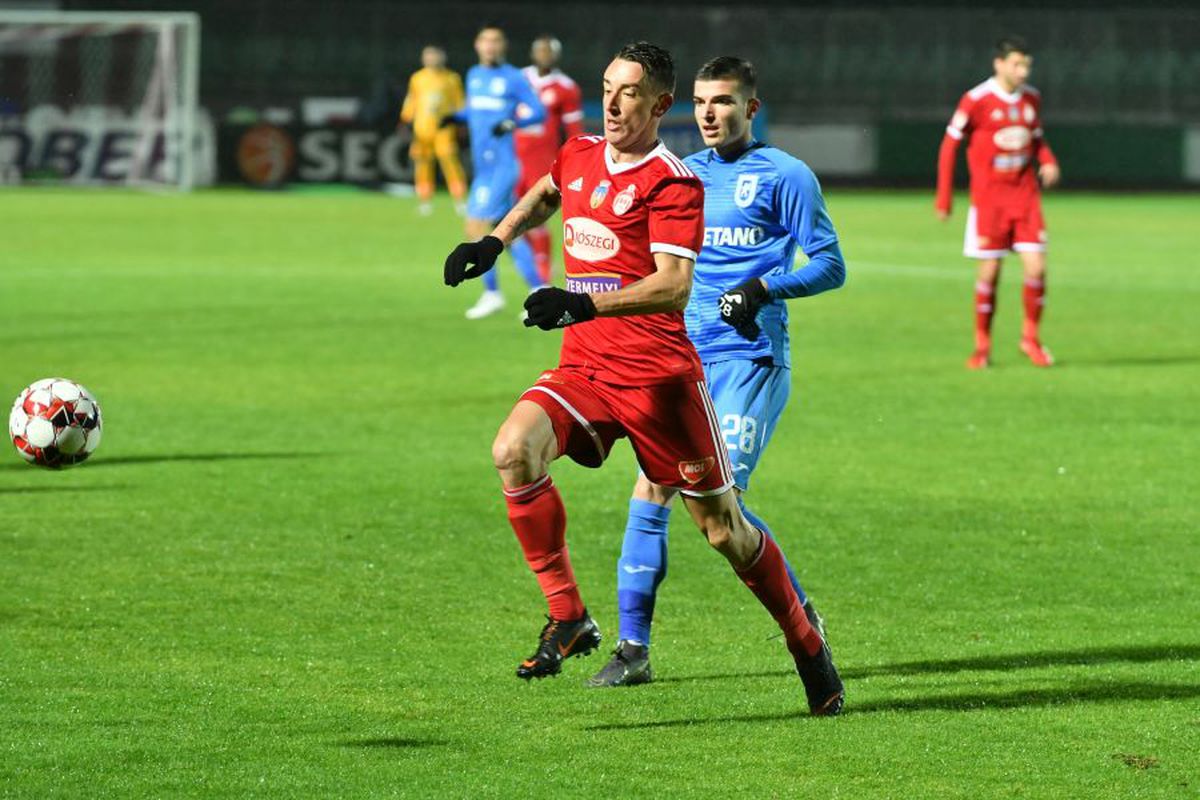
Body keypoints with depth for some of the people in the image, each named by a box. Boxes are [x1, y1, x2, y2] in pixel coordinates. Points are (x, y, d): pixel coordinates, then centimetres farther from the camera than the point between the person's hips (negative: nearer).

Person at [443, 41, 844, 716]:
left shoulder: (672, 183, -12)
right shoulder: (579, 157, 9)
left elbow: (675, 286, -24)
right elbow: (546, 193, 35)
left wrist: (583, 304, -34)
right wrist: (494, 242, 21)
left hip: (659, 375, -5)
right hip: (584, 369, 5)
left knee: (723, 528, 3)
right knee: (514, 451, -24)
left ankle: (807, 643, 26)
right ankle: (568, 619, -15)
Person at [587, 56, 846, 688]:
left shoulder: (784, 177, -4)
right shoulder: (683, 175, 15)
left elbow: (830, 265, -6)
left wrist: (764, 289, -19)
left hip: (750, 360, -6)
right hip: (685, 355, 6)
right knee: (651, 492, -3)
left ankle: (802, 617, 6)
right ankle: (633, 649, 2)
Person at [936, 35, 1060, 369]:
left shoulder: (1031, 98, 5)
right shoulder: (976, 100, -10)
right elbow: (949, 145, -4)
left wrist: (1048, 161, -2)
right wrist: (944, 199, -5)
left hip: (1025, 195, 4)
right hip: (988, 197, -4)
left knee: (1036, 268, -6)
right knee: (989, 272, -1)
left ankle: (1031, 336, 13)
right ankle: (982, 347, 13)